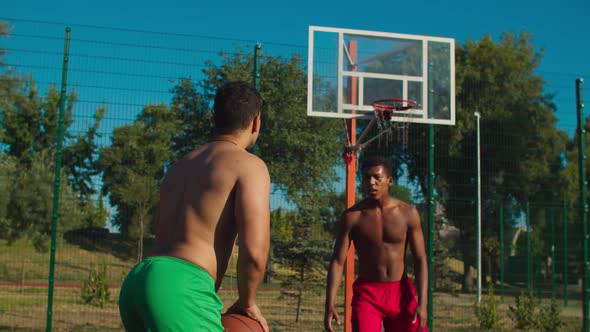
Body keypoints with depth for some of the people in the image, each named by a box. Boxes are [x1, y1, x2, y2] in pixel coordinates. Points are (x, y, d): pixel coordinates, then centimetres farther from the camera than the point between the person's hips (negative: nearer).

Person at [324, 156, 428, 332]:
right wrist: (330, 305, -15)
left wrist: (422, 303, -11)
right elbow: (337, 261, -6)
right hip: (366, 293, -2)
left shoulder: (408, 213, -4)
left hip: (400, 292, 2)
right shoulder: (352, 216, -6)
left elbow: (420, 260, -3)